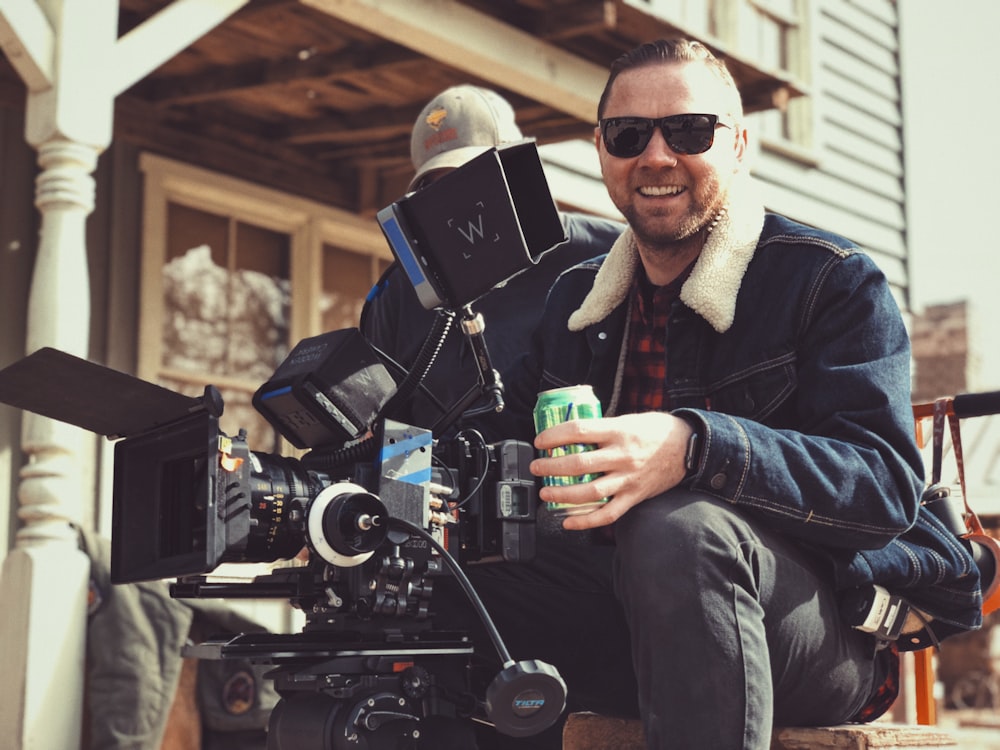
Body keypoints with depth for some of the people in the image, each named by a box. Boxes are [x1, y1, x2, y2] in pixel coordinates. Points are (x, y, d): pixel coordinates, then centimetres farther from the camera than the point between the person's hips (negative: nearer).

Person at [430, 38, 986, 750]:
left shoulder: (835, 279, -3)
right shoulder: (574, 298, 16)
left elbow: (887, 483, -18)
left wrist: (693, 447, -35)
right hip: (628, 608, 5)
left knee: (677, 529, -36)